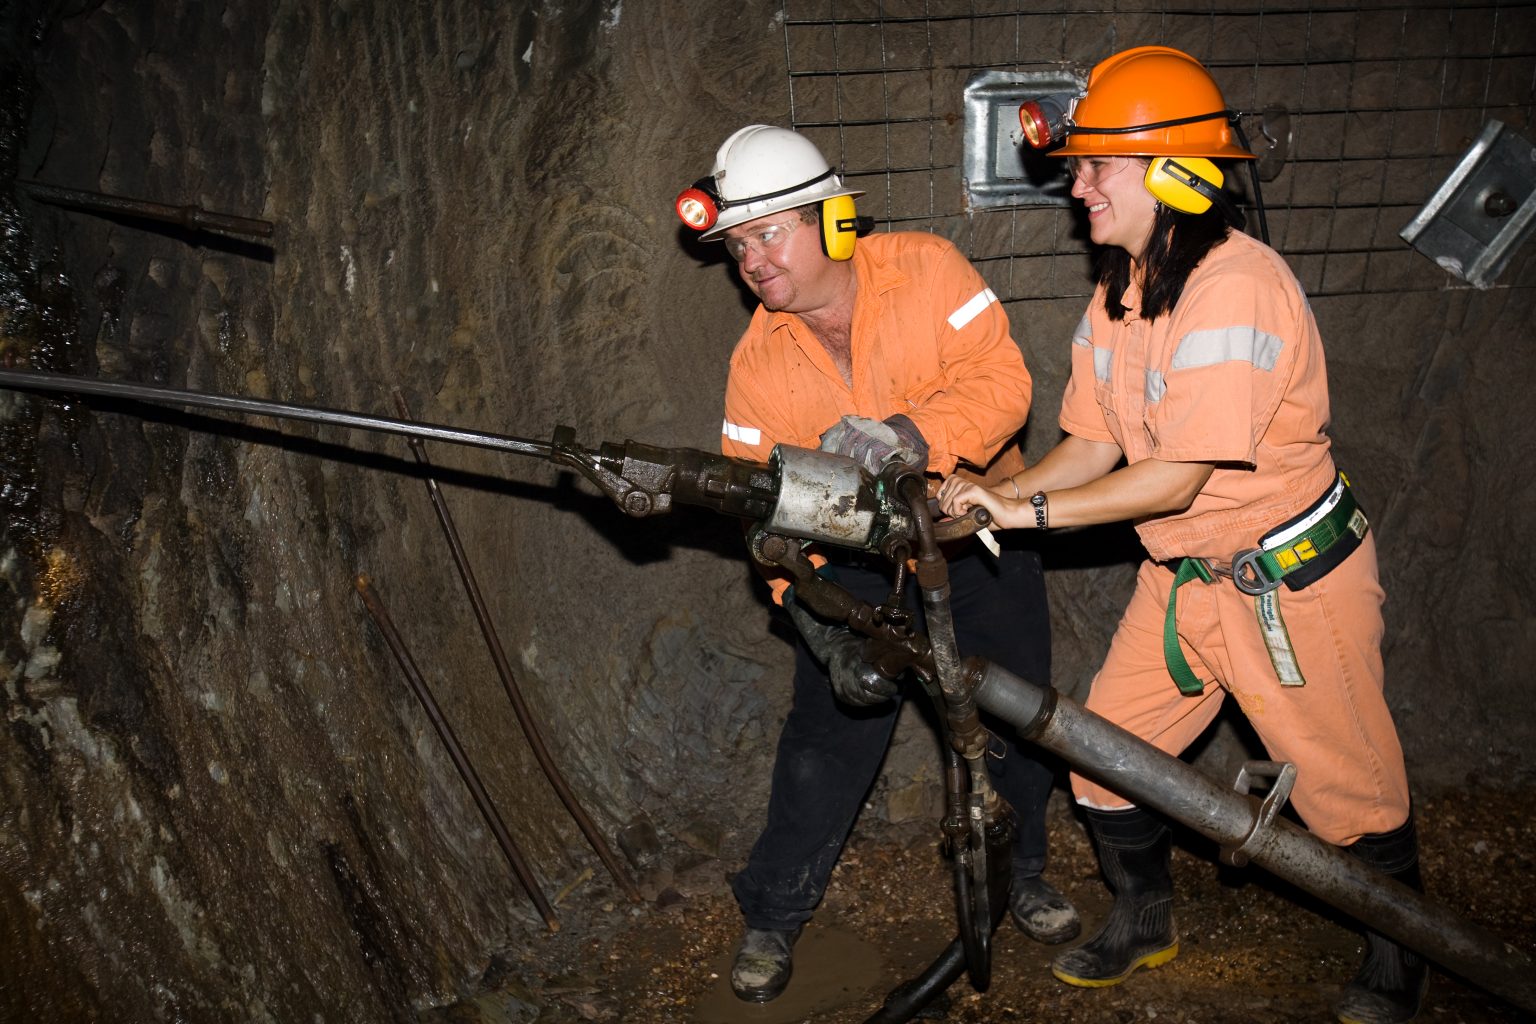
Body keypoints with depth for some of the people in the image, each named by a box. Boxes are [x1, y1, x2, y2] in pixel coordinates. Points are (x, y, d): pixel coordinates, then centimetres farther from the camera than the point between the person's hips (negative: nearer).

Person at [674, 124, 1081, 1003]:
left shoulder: (928, 269, -19)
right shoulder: (759, 361, -13)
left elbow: (1003, 381, -27)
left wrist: (908, 434, -46)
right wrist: (818, 621, -30)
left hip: (976, 529, 0)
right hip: (858, 555, 0)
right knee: (832, 726, -1)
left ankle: (1019, 870, 38)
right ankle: (774, 914, 19)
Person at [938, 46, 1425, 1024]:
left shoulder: (1237, 286, -27)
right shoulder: (1117, 297, 3)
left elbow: (1179, 474, -28)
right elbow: (1097, 442, 3)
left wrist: (1033, 510, -23)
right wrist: (996, 492, -13)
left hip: (1289, 579, -8)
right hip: (1182, 576, 8)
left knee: (1351, 787, 9)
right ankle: (1145, 920, 34)